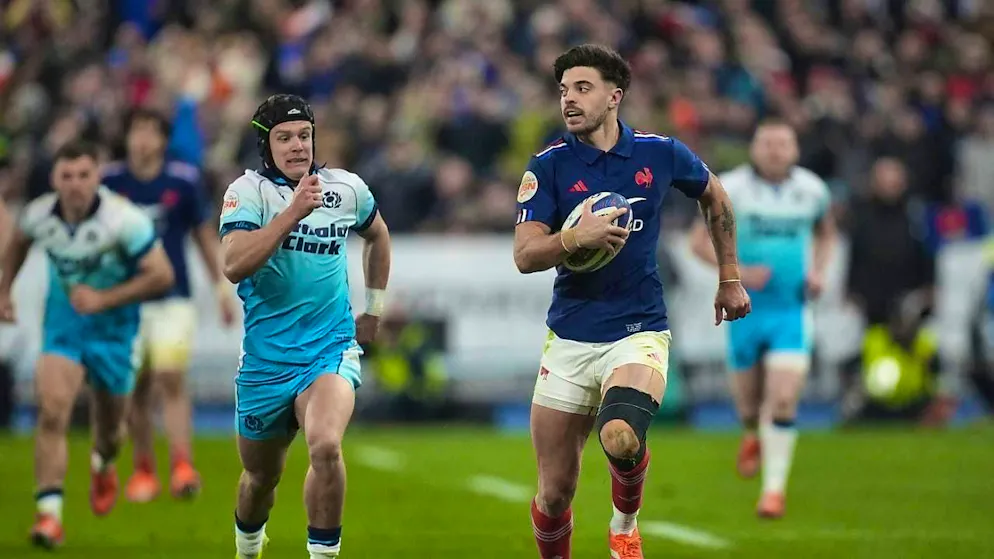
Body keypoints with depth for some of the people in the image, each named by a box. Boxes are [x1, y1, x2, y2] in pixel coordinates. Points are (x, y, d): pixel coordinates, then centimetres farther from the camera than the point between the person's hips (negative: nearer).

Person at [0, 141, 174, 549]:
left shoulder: (123, 218, -24)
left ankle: (103, 466, 53)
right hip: (63, 321, 1)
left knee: (109, 419, 14)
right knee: (52, 410, -19)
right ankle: (50, 514, -20)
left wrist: (104, 299, -26)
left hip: (113, 324, -1)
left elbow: (162, 276, -21)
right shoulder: (39, 215, -13)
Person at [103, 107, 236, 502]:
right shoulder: (110, 181, -1)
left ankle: (182, 467, -15)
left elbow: (204, 234, 9)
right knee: (136, 388, 6)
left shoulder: (183, 181, -1)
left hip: (173, 297, -1)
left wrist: (221, 285, 9)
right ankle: (143, 470, 17)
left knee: (171, 380, -14)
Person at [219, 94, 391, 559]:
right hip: (265, 356, 0)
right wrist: (293, 212, -29)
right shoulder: (247, 191, -7)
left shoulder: (347, 189, 2)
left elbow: (377, 235, 26)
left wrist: (374, 307, 25)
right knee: (261, 476, 15)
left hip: (331, 347, 0)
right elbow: (234, 266, -24)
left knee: (325, 446, -29)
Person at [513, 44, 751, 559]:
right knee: (554, 493, 1)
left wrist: (730, 278, 22)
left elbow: (715, 199, 20)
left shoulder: (660, 154, 0)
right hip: (569, 338, 1)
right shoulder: (548, 166, -3)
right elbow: (524, 256, -12)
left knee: (621, 438, -31)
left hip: (638, 331, -1)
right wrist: (575, 237, -30)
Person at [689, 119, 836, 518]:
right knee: (748, 398, 12)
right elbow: (698, 241, -4)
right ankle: (753, 435, 49)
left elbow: (825, 233, 21)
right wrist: (737, 272, -17)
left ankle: (775, 488, -3)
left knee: (784, 400, -13)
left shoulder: (812, 189, 1)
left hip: (792, 310, 0)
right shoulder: (731, 188, -8)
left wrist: (818, 271, 3)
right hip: (746, 307, 0)